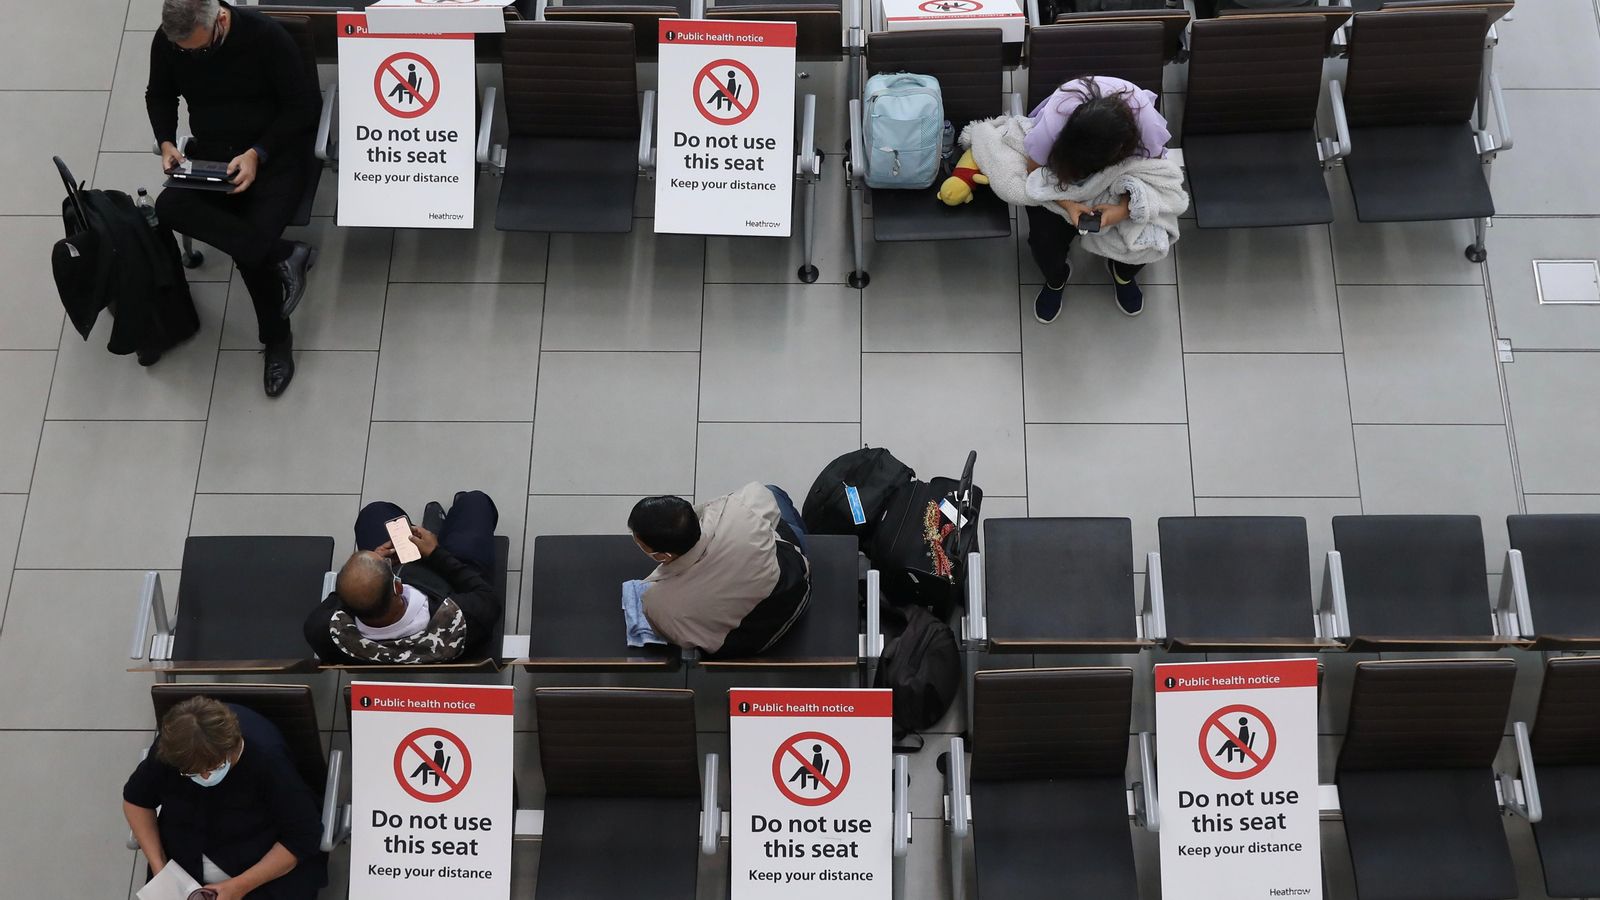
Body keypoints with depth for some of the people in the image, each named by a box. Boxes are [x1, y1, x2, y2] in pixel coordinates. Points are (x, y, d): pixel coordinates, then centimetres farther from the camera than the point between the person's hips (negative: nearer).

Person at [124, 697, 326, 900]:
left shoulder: (267, 758, -31)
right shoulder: (174, 746, -21)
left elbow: (304, 837, -22)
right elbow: (136, 799, 0)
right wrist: (158, 867, -10)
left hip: (264, 860, -3)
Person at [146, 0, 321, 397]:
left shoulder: (265, 35, -18)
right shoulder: (166, 42, -5)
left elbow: (304, 103, -12)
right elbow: (159, 95, 14)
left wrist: (258, 154, -21)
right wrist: (167, 142, -5)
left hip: (276, 149, -4)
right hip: (211, 152, 5)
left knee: (249, 241, -25)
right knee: (169, 207, -26)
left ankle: (276, 340, -3)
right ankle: (284, 255, -23)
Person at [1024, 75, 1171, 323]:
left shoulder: (1145, 120, -38)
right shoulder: (1053, 122, -40)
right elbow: (1034, 171, -22)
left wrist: (1124, 209, -39)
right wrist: (1068, 204, -39)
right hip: (1063, 157, -1)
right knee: (1045, 237, -18)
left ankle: (1123, 273, 20)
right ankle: (1056, 279, 19)